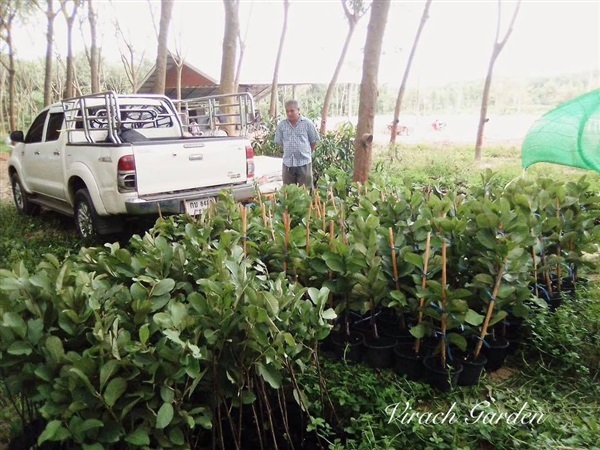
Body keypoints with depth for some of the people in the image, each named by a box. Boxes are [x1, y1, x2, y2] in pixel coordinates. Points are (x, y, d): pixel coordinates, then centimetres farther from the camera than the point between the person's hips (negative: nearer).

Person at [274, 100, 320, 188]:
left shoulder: (307, 123, -4)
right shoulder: (281, 125, 2)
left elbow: (313, 141, 5)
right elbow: (279, 142, 13)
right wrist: (289, 151, 12)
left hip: (304, 162, -2)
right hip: (287, 163, 2)